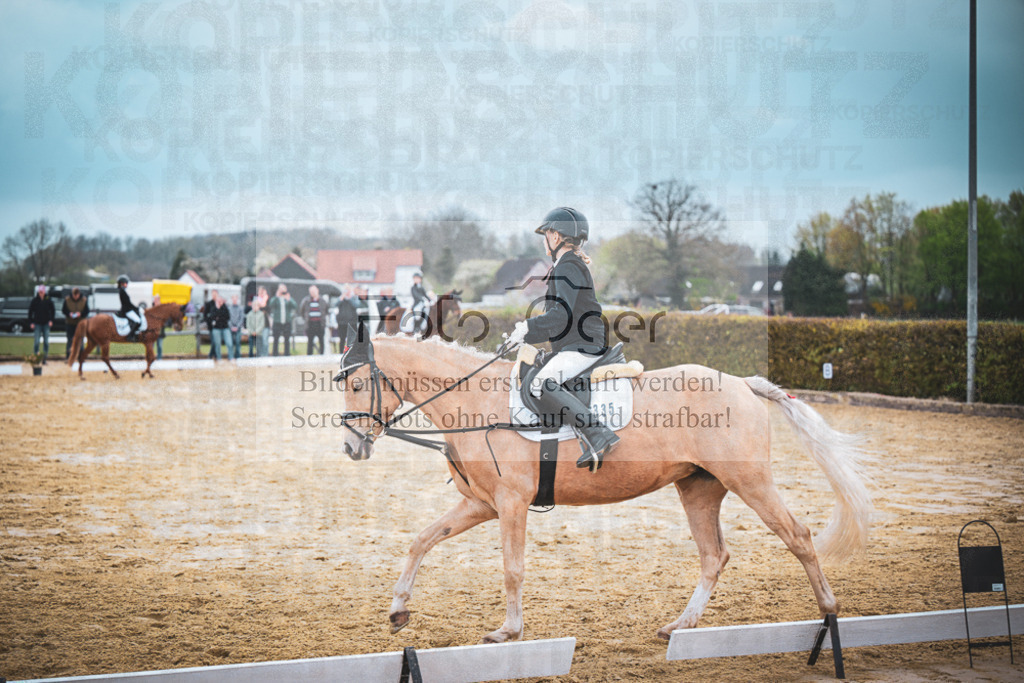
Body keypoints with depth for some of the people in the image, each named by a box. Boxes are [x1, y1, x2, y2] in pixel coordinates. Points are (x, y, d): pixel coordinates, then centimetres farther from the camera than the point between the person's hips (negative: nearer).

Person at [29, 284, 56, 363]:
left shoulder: (48, 300, 0)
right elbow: (30, 312, 2)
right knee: (36, 342, -6)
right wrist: (31, 322, -5)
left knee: (46, 342, 2)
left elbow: (53, 310, 8)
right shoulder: (35, 300, -2)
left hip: (46, 324, 1)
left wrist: (51, 320, -2)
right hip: (37, 324, -1)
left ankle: (44, 359, 9)